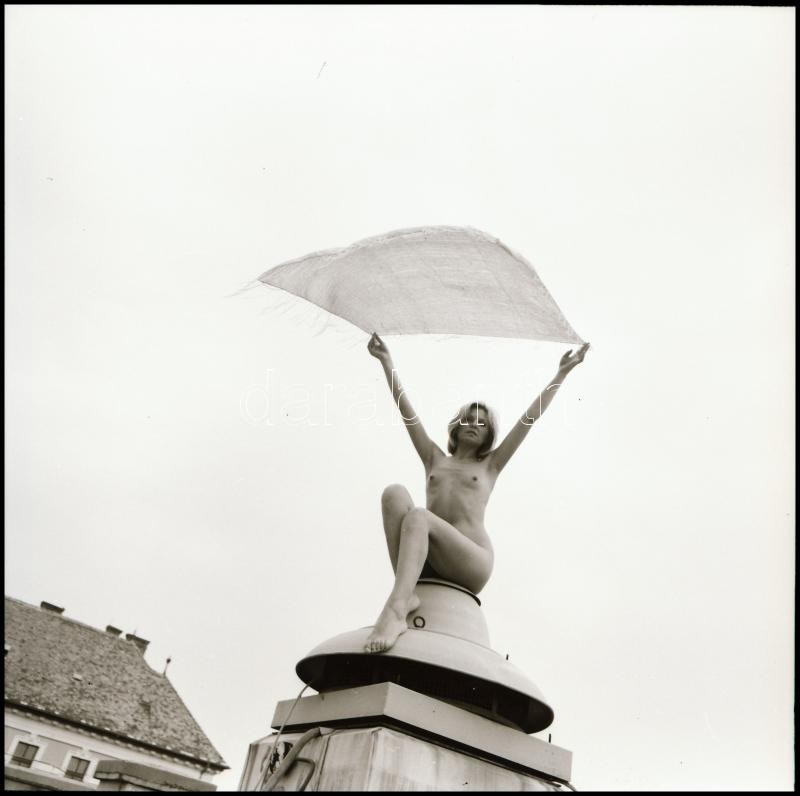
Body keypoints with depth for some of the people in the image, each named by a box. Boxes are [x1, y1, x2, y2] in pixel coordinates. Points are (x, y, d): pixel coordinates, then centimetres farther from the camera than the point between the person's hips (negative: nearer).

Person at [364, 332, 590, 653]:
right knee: (394, 493, -25)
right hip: (427, 559, 2)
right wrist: (386, 361, 22)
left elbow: (530, 418, 18)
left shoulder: (490, 465, 21)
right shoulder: (434, 458, 26)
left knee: (418, 516, -33)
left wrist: (561, 373, 17)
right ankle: (406, 594, -36)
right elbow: (405, 408, 23)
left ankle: (394, 611, -52)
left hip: (472, 562, -2)